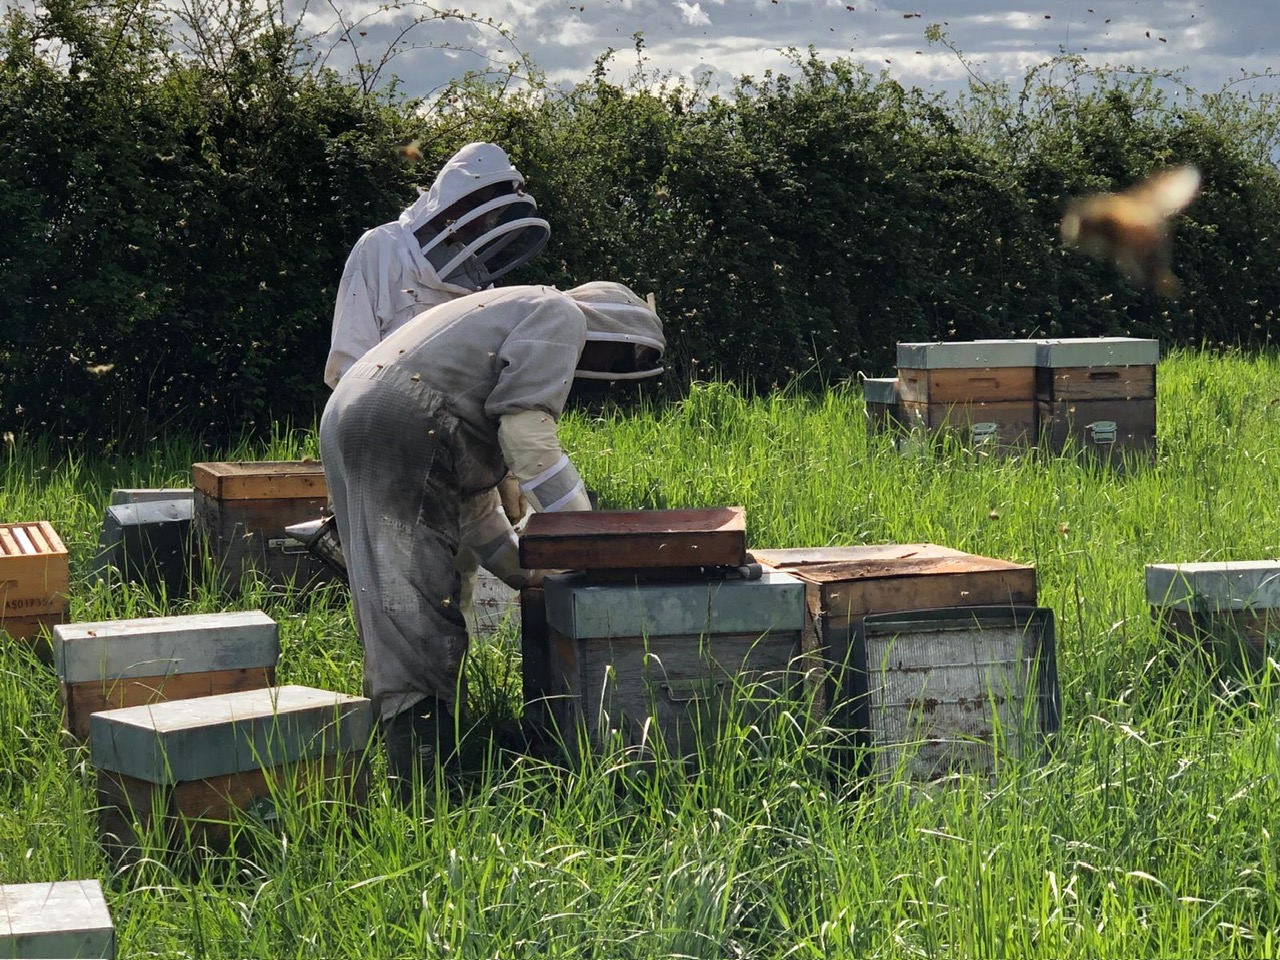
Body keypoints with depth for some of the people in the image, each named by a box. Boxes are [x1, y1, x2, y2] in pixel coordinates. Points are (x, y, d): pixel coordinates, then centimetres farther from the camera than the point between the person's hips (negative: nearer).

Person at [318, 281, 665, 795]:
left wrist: (524, 569, 36)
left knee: (393, 603, 14)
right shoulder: (560, 314, 6)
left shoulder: (509, 319, 35)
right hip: (403, 425, -10)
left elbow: (473, 490, 36)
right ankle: (426, 782, -14)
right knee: (419, 605, -12)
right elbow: (527, 430, -10)